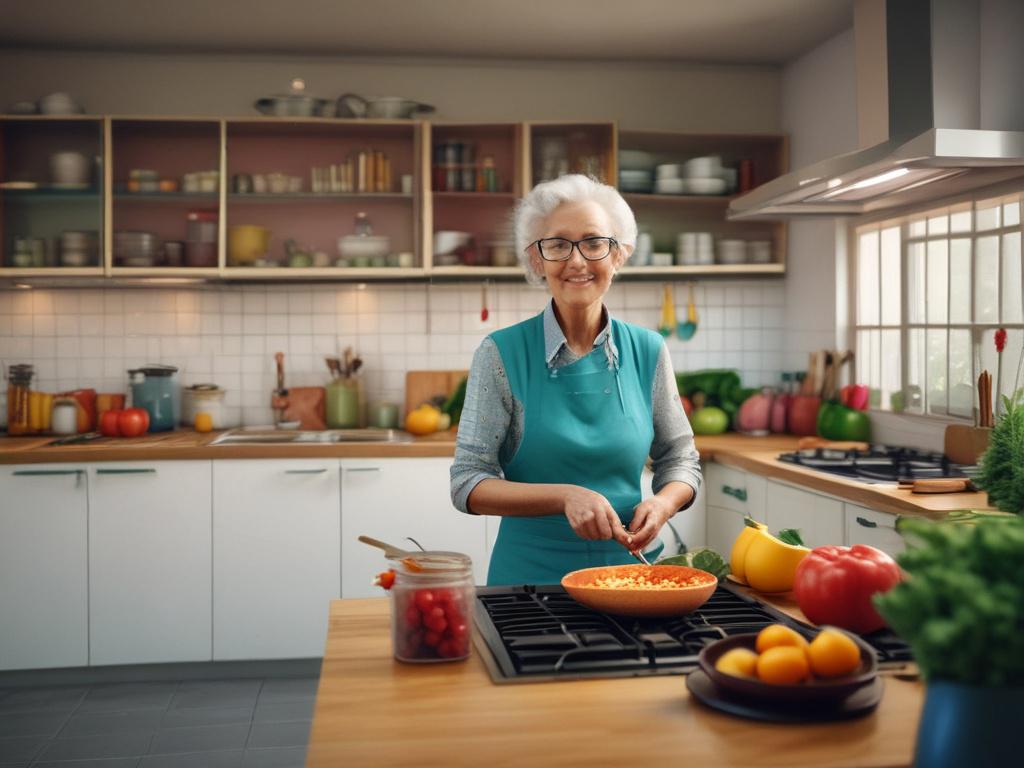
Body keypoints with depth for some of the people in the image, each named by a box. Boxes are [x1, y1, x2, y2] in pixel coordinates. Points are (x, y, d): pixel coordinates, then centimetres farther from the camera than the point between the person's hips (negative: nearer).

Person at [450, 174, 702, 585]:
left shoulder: (648, 351, 0)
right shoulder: (501, 353, -7)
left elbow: (680, 460, 10)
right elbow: (469, 483, -8)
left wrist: (661, 505, -11)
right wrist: (565, 496, -21)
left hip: (630, 563, 2)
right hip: (530, 572, -1)